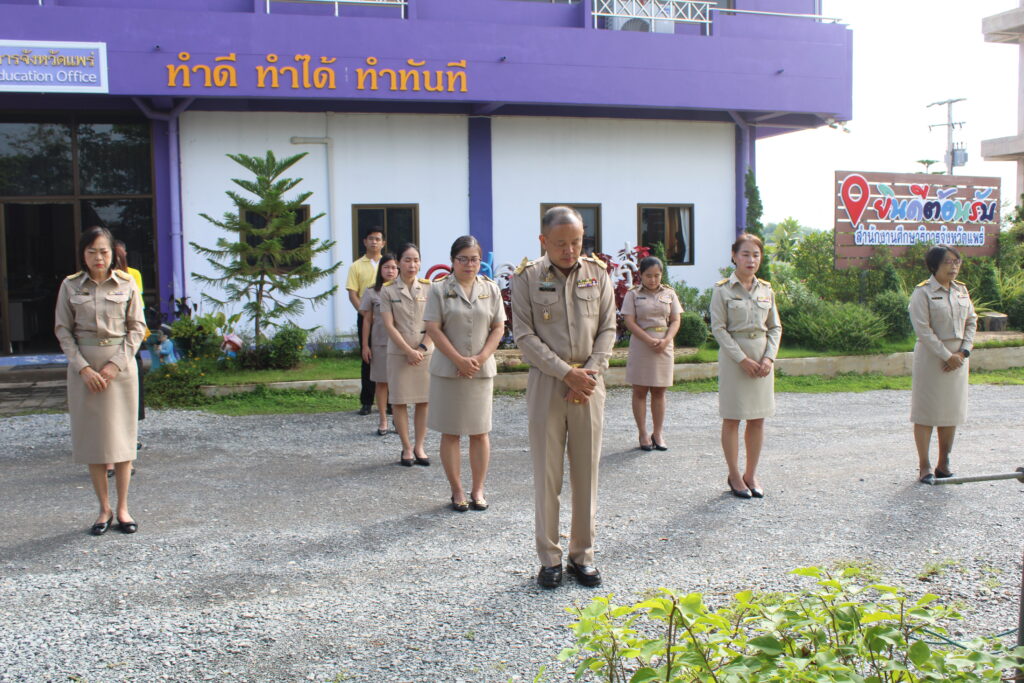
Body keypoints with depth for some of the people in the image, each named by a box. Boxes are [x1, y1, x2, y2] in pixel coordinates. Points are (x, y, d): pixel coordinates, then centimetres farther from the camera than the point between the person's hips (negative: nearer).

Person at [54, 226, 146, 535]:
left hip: (121, 366, -1)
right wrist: (83, 368, -9)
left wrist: (116, 364, -10)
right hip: (83, 367, 1)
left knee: (121, 435, 1)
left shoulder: (126, 284, 1)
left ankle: (122, 508, 10)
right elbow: (62, 330, 2)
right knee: (91, 436, 3)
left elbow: (137, 327, 1)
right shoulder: (70, 286, 3)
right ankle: (104, 509, 13)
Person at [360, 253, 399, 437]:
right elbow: (367, 320, 6)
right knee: (381, 382, 6)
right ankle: (383, 421, 15)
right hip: (380, 343, 0)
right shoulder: (372, 292, 3)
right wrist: (365, 345, 2)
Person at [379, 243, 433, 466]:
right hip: (398, 353, -1)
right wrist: (408, 351, -12)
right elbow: (389, 326, -5)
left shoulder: (428, 288, 3)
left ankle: (419, 447, 15)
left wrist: (422, 348, -10)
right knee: (399, 401, 2)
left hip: (426, 352, 1)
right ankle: (406, 448, 14)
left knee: (423, 401, 5)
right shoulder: (388, 290, -1)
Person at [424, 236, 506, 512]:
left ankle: (478, 490, 15)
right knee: (451, 433, 3)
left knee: (480, 432, 6)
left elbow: (499, 328, 5)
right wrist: (459, 360, -13)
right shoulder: (440, 289, -1)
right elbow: (433, 328, -6)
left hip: (482, 370, 2)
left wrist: (480, 358, -9)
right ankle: (457, 491, 13)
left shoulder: (491, 289, 6)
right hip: (448, 370, -2)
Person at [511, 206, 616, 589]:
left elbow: (608, 329, 5)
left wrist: (590, 372, -9)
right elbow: (524, 335, -6)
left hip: (590, 384, 2)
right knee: (547, 474, 3)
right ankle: (549, 559, 14)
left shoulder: (597, 274, 4)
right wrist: (566, 373, -13)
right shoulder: (527, 278, -3)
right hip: (546, 383, -2)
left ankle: (582, 555, 19)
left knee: (587, 471, 7)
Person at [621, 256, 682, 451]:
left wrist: (666, 340, -11)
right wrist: (649, 340, -17)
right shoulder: (633, 294, 0)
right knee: (640, 391, 1)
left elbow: (675, 321, 6)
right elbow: (630, 322, -6)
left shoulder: (669, 294, 8)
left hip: (664, 346, 2)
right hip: (640, 345, -2)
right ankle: (643, 434, 7)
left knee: (659, 391, 7)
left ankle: (658, 433, 13)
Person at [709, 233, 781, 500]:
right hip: (733, 357, -4)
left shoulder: (766, 289, 7)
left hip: (763, 358, 4)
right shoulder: (723, 289, -5)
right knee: (732, 419, 3)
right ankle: (734, 476, 14)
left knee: (758, 419, 7)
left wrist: (769, 357, -5)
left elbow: (775, 327, 10)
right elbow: (719, 328, -9)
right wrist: (742, 359, -15)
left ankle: (751, 474, 19)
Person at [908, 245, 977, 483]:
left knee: (952, 411, 9)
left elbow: (972, 321, 9)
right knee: (926, 411, -2)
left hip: (958, 357, 6)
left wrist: (963, 352, -4)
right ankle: (924, 466, 6)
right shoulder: (923, 292, -9)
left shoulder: (962, 290, 9)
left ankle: (943, 465, 19)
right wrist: (946, 356, -16)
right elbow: (923, 329, -14)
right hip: (931, 356, -6)